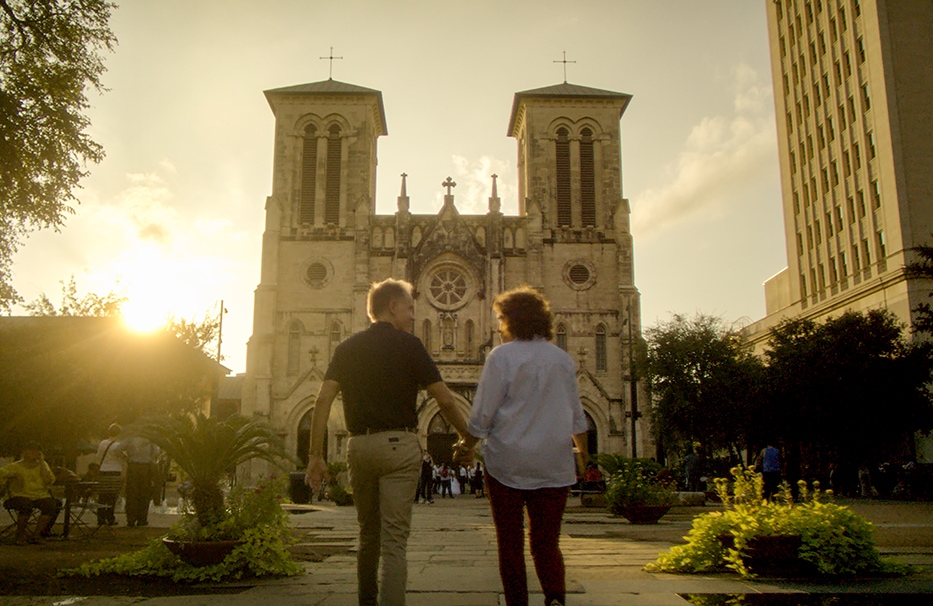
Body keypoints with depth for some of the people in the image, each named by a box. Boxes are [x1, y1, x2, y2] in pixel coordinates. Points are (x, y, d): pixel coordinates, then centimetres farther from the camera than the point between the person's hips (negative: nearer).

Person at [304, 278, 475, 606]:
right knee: (394, 541, -4)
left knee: (369, 533, 21)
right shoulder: (408, 345, -3)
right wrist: (467, 438, 9)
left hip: (359, 445, 5)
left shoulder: (347, 348, 9)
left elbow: (323, 400, 0)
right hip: (398, 444, -5)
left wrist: (315, 455, 1)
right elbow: (444, 399, -5)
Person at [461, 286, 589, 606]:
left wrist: (465, 448, 8)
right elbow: (577, 417, 14)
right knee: (547, 541, 9)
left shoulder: (502, 356, -7)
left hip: (508, 462, -3)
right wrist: (583, 451, 30)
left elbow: (482, 416, -7)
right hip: (553, 465, 3)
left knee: (510, 544, 9)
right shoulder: (563, 359, 7)